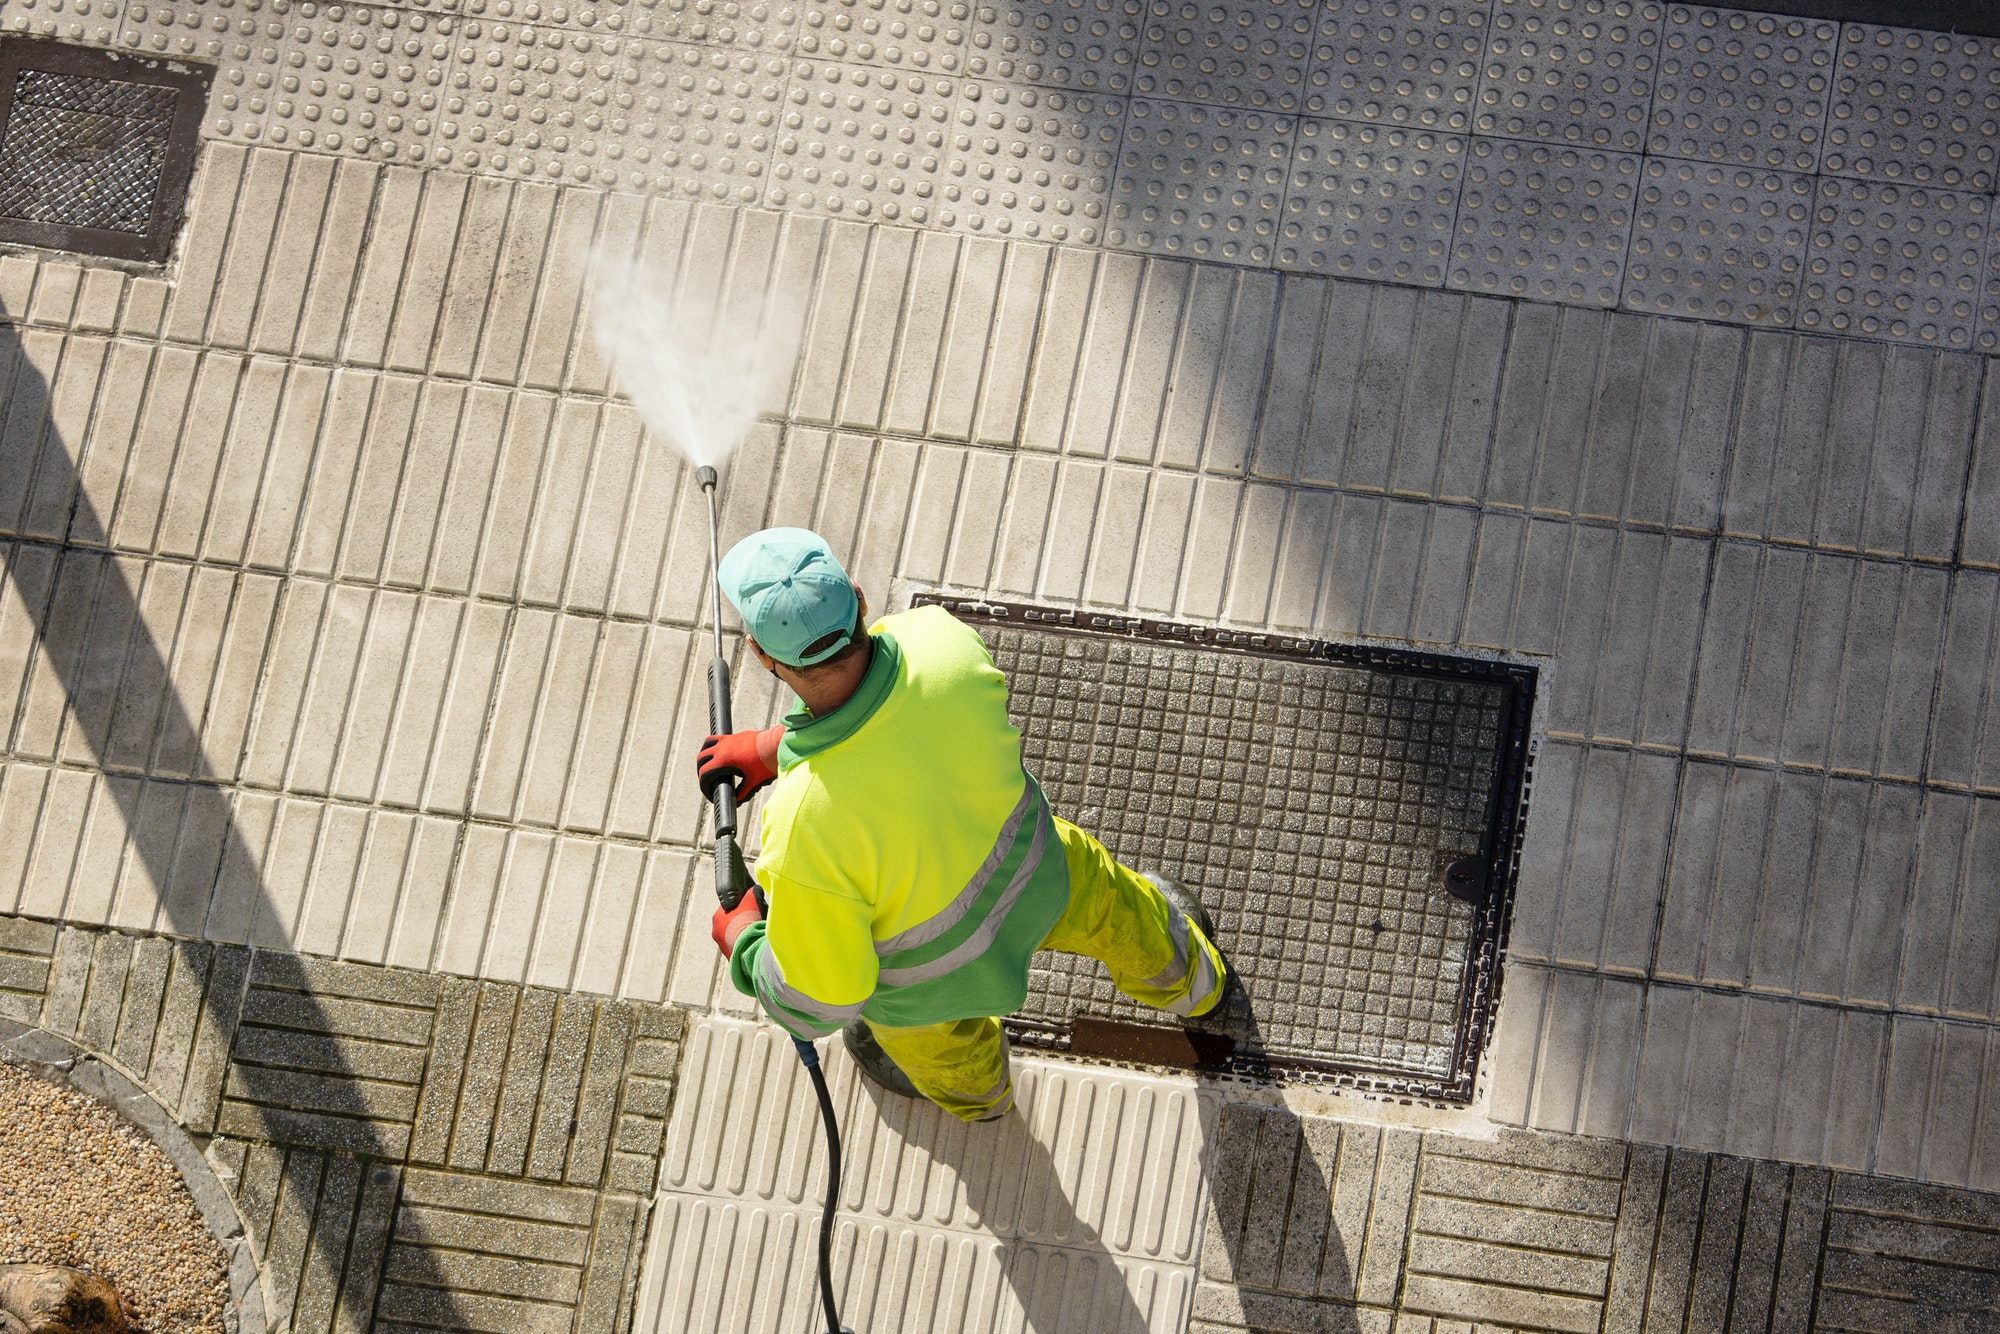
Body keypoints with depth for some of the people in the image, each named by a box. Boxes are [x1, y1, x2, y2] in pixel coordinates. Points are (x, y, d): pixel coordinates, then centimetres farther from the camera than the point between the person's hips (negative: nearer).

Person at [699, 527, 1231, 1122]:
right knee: (1105, 898, 38)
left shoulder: (803, 831, -46)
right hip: (1033, 876, 3)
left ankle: (974, 1086, 72)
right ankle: (1188, 977, 72)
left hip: (921, 975, -2)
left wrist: (741, 940, -9)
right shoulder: (944, 639, -34)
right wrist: (770, 746, -6)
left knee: (936, 1038, 36)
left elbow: (818, 1002, -27)